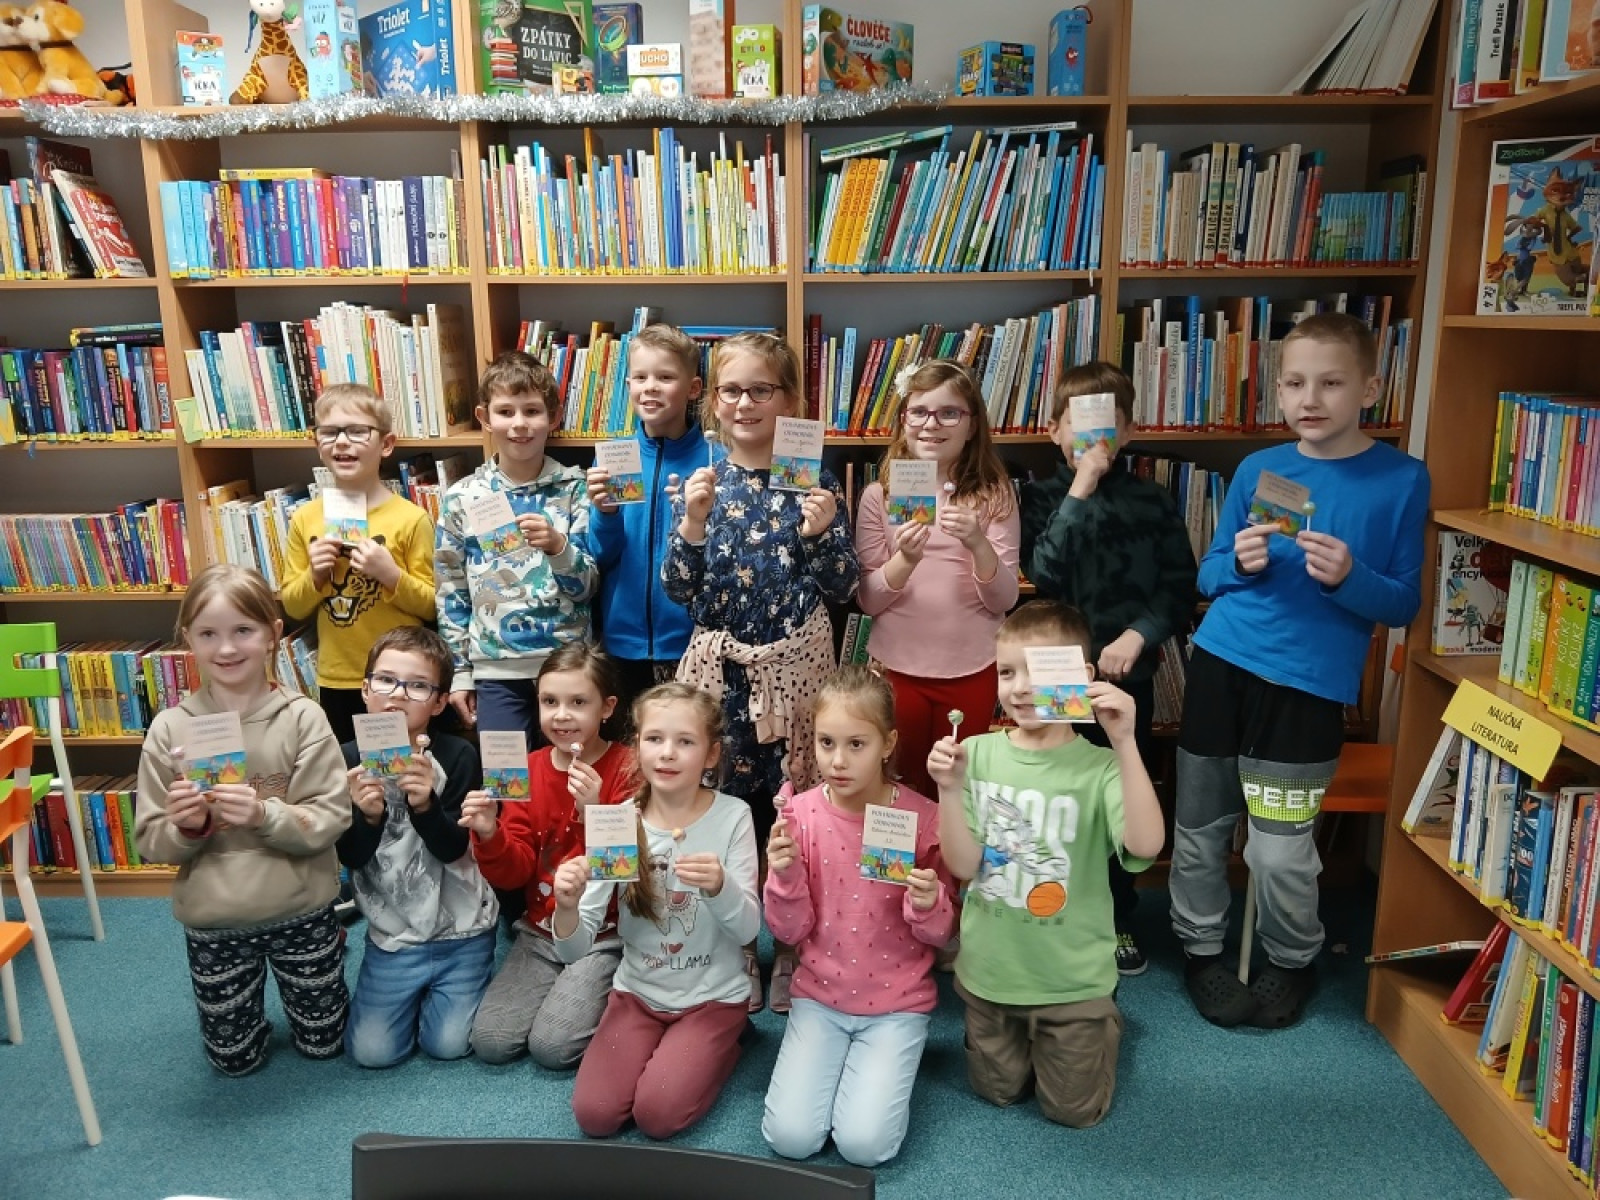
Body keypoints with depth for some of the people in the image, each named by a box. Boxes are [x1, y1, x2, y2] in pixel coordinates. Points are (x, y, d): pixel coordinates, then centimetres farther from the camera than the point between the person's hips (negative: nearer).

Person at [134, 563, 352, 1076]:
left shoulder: (303, 717, -14)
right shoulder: (169, 728, -8)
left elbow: (331, 819, -15)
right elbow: (150, 841, -4)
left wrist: (264, 815, -31)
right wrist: (184, 826, -25)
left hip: (300, 912, -1)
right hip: (211, 920, 2)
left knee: (322, 1043, 19)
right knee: (233, 1059, 18)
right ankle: (250, 1010, 47)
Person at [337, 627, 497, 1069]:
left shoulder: (458, 756, -14)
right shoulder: (350, 759, -8)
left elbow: (453, 849, -16)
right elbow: (350, 857, -8)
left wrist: (426, 805, -36)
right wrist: (367, 817, -30)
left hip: (461, 930, -2)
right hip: (392, 933, 2)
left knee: (448, 1044, -2)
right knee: (371, 1051, -1)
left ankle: (453, 983, 28)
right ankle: (417, 988, 28)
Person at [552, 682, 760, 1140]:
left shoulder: (732, 816, -15)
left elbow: (748, 929, -16)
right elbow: (575, 951, -12)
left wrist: (720, 887, -37)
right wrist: (567, 907, -35)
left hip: (712, 996, -2)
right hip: (638, 992, 3)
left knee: (656, 1114, -15)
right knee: (594, 1114, -10)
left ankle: (723, 1046, 13)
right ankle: (664, 1045, 17)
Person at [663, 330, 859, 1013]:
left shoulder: (814, 478, -1)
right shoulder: (702, 482, 2)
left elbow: (842, 588, -2)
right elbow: (679, 591, -2)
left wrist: (820, 531, -19)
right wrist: (693, 526, -17)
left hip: (796, 663, -1)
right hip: (721, 666, 1)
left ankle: (792, 952, 28)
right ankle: (738, 951, 29)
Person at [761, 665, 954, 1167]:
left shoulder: (921, 816, -14)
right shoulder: (799, 814, -10)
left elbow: (940, 934, -5)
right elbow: (790, 931, -5)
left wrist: (928, 904, -28)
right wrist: (785, 873, -24)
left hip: (896, 1003, -1)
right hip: (820, 995, 2)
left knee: (864, 1144, -14)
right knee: (790, 1137, -10)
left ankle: (884, 1063, 16)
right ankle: (830, 1056, 18)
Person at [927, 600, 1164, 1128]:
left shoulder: (1098, 767, -18)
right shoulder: (978, 753, -10)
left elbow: (1146, 845, -36)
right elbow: (963, 865, -12)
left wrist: (1124, 743, -41)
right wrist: (950, 791, -27)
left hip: (1072, 979, -3)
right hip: (989, 970, 3)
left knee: (1072, 1109, 17)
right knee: (998, 1091, 22)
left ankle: (1102, 1019, 43)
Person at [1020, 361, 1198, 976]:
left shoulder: (1153, 500, 2)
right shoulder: (1042, 497, -1)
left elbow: (1180, 585, 1)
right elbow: (1044, 572, -17)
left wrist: (1140, 632, -15)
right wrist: (1080, 490, -20)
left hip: (1129, 674, 2)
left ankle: (1116, 919, 30)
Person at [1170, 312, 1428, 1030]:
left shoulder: (1402, 480, -3)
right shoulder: (1257, 469, 4)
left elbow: (1404, 604, -1)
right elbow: (1208, 576, 9)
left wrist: (1349, 578, -20)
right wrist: (1241, 563, -13)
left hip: (1309, 684, -3)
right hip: (1221, 663, 3)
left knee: (1281, 851, 1)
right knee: (1199, 828, 10)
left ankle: (1292, 961, 30)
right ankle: (1201, 947, 33)